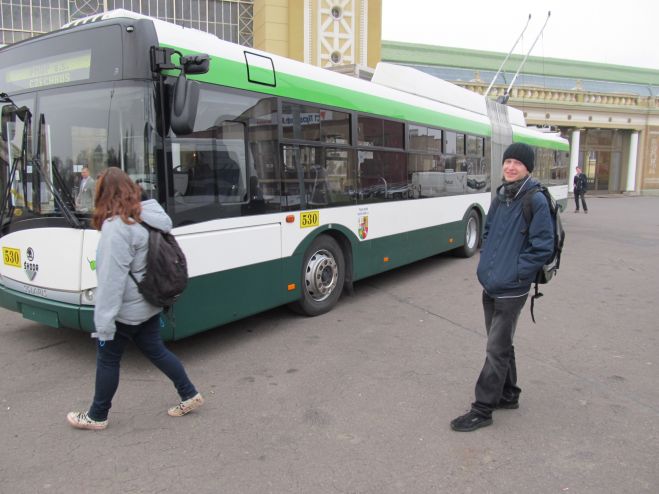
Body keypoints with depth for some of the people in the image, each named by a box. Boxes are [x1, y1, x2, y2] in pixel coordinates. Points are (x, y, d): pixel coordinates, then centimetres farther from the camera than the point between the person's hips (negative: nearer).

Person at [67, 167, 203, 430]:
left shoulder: (116, 227, -23)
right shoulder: (146, 217, 3)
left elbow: (112, 278, -25)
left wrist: (104, 322, -22)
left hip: (126, 311, -8)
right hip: (149, 304, 8)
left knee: (107, 360, 10)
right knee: (156, 350, 19)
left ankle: (97, 416, 27)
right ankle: (189, 395, 25)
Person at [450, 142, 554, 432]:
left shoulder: (536, 202, -14)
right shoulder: (500, 197, 7)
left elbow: (543, 248, -16)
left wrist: (514, 273, -15)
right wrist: (486, 262, 10)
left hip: (511, 291, -7)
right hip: (490, 287, 8)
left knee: (496, 351, 0)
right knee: (502, 345, 20)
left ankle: (482, 410, 11)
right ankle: (508, 395, 37)